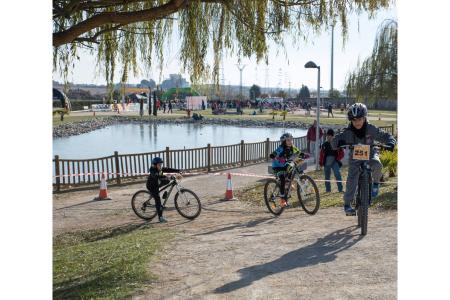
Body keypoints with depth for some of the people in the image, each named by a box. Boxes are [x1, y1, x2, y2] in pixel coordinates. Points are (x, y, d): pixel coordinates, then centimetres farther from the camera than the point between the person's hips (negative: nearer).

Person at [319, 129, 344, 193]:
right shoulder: (324, 145, 6)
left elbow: (341, 153, 2)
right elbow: (321, 154, 12)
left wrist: (337, 159, -11)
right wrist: (321, 162, 6)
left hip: (335, 162, -3)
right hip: (327, 163, 3)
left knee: (338, 174, -16)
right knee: (327, 177, 10)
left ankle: (340, 189, -12)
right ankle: (328, 189, 22)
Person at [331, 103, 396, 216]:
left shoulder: (371, 129, -17)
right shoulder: (348, 132, -17)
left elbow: (385, 136, -13)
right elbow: (334, 142, -20)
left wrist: (391, 143, -34)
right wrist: (339, 143, -43)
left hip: (370, 155, 0)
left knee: (377, 164, -35)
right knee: (352, 180, -14)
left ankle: (375, 183, -4)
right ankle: (347, 204, 0)